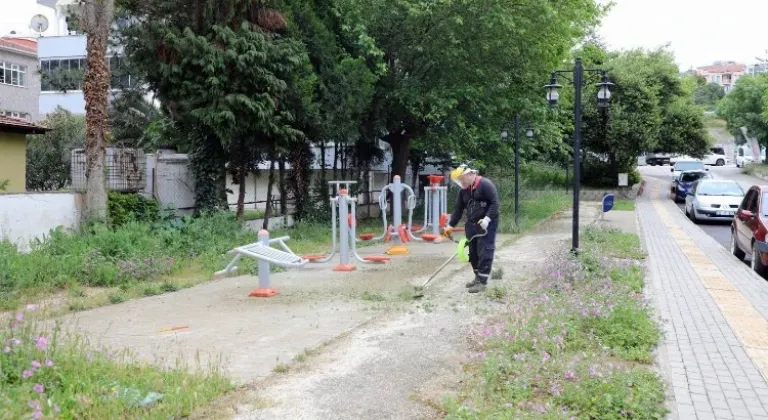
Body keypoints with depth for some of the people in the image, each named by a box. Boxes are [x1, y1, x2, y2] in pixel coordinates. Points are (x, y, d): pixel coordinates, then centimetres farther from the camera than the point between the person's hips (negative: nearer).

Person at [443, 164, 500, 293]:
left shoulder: (485, 185, -12)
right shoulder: (464, 190, 11)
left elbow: (495, 203, -17)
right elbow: (458, 209, 15)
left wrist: (487, 218, -25)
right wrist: (450, 225, 11)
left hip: (487, 224, -8)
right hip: (472, 225, 8)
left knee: (484, 252, -8)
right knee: (473, 252, 11)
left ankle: (482, 281, -5)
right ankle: (478, 277, 23)